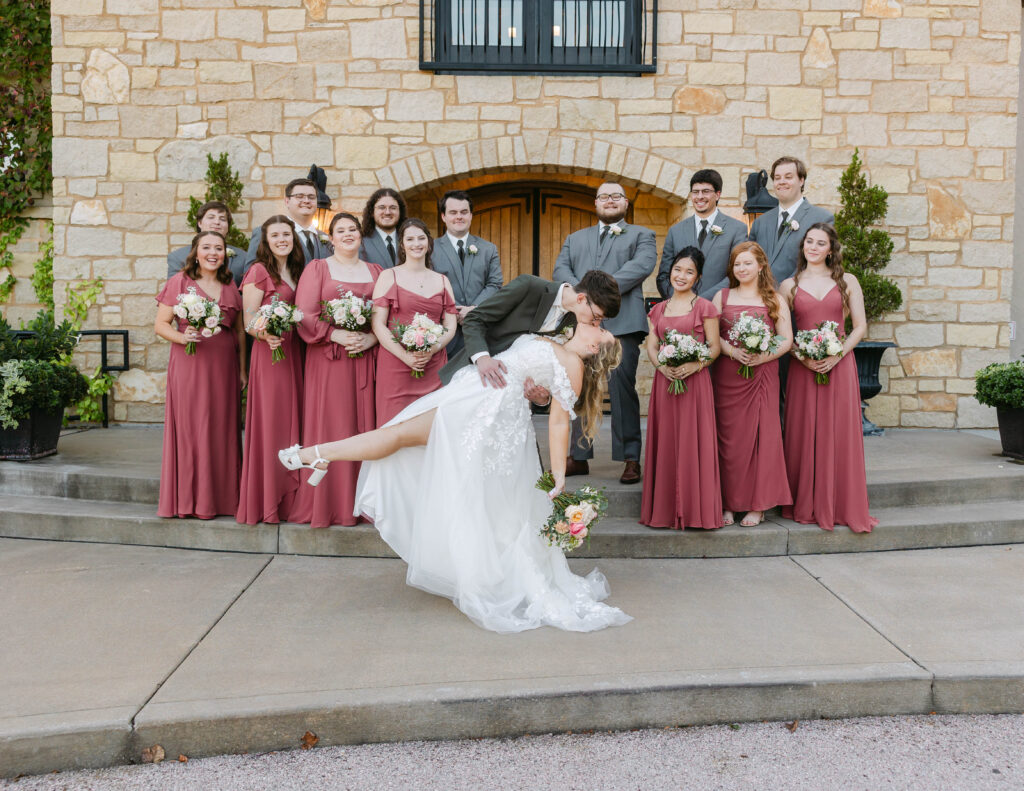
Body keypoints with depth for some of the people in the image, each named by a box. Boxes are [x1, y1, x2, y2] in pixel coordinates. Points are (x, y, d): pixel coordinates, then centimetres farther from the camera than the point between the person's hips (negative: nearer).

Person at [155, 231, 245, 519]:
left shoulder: (230, 287, 14)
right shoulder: (180, 282, 3)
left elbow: (240, 331, 16)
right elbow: (160, 324, 2)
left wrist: (242, 369, 10)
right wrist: (182, 338, -17)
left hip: (224, 368, 3)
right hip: (189, 365, -3)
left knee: (222, 429, 4)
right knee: (190, 428, -4)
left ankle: (222, 498, 12)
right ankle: (190, 499, 4)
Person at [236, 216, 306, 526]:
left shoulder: (295, 272, 17)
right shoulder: (259, 271, -4)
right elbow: (249, 321, -8)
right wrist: (265, 334, -26)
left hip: (293, 352, 7)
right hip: (269, 351, -7)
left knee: (290, 421, 6)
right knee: (269, 422, -6)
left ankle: (287, 498, 13)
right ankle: (265, 502, 2)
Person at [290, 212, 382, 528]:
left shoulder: (376, 271, 16)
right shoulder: (317, 268, 7)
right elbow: (304, 314, -2)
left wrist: (372, 338, -9)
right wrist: (336, 335, -14)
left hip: (367, 358, 3)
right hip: (328, 359, -2)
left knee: (364, 426, 1)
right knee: (329, 428, -3)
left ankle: (360, 501, 9)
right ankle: (327, 504, 4)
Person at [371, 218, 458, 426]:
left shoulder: (442, 281, 15)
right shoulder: (389, 277, 4)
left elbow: (450, 326, 11)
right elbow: (378, 324, -3)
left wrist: (433, 349, -10)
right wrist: (406, 356, -13)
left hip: (433, 367, 3)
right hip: (396, 366, -3)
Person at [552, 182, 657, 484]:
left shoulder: (641, 235, 15)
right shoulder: (575, 239, 26)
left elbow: (643, 264, -5)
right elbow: (560, 270, 10)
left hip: (621, 324, -3)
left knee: (623, 390, -7)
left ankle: (630, 459, -1)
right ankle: (580, 457, 12)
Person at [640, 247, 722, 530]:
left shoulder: (704, 307, 1)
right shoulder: (659, 309, 15)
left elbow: (714, 347, -2)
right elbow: (651, 346, 10)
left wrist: (693, 365, -18)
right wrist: (662, 366, -10)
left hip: (694, 381, -4)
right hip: (664, 380, 4)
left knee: (692, 442, -4)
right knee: (665, 443, 5)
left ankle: (693, 508, 5)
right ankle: (666, 509, 12)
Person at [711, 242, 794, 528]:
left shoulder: (775, 300, 9)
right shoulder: (722, 297, 12)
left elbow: (786, 340, 3)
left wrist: (762, 357, -14)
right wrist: (731, 350, -14)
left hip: (762, 375, -1)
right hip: (726, 376, 1)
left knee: (760, 434, -3)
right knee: (727, 437, -1)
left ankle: (757, 505, 5)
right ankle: (728, 503, 7)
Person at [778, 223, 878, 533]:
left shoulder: (847, 282, 8)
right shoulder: (789, 286, 8)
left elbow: (860, 326, 4)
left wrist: (837, 355, -10)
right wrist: (802, 356, -10)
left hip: (839, 365, 0)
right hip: (803, 368, 0)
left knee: (840, 434, 0)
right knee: (804, 434, 1)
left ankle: (842, 506, 10)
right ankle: (806, 506, 11)